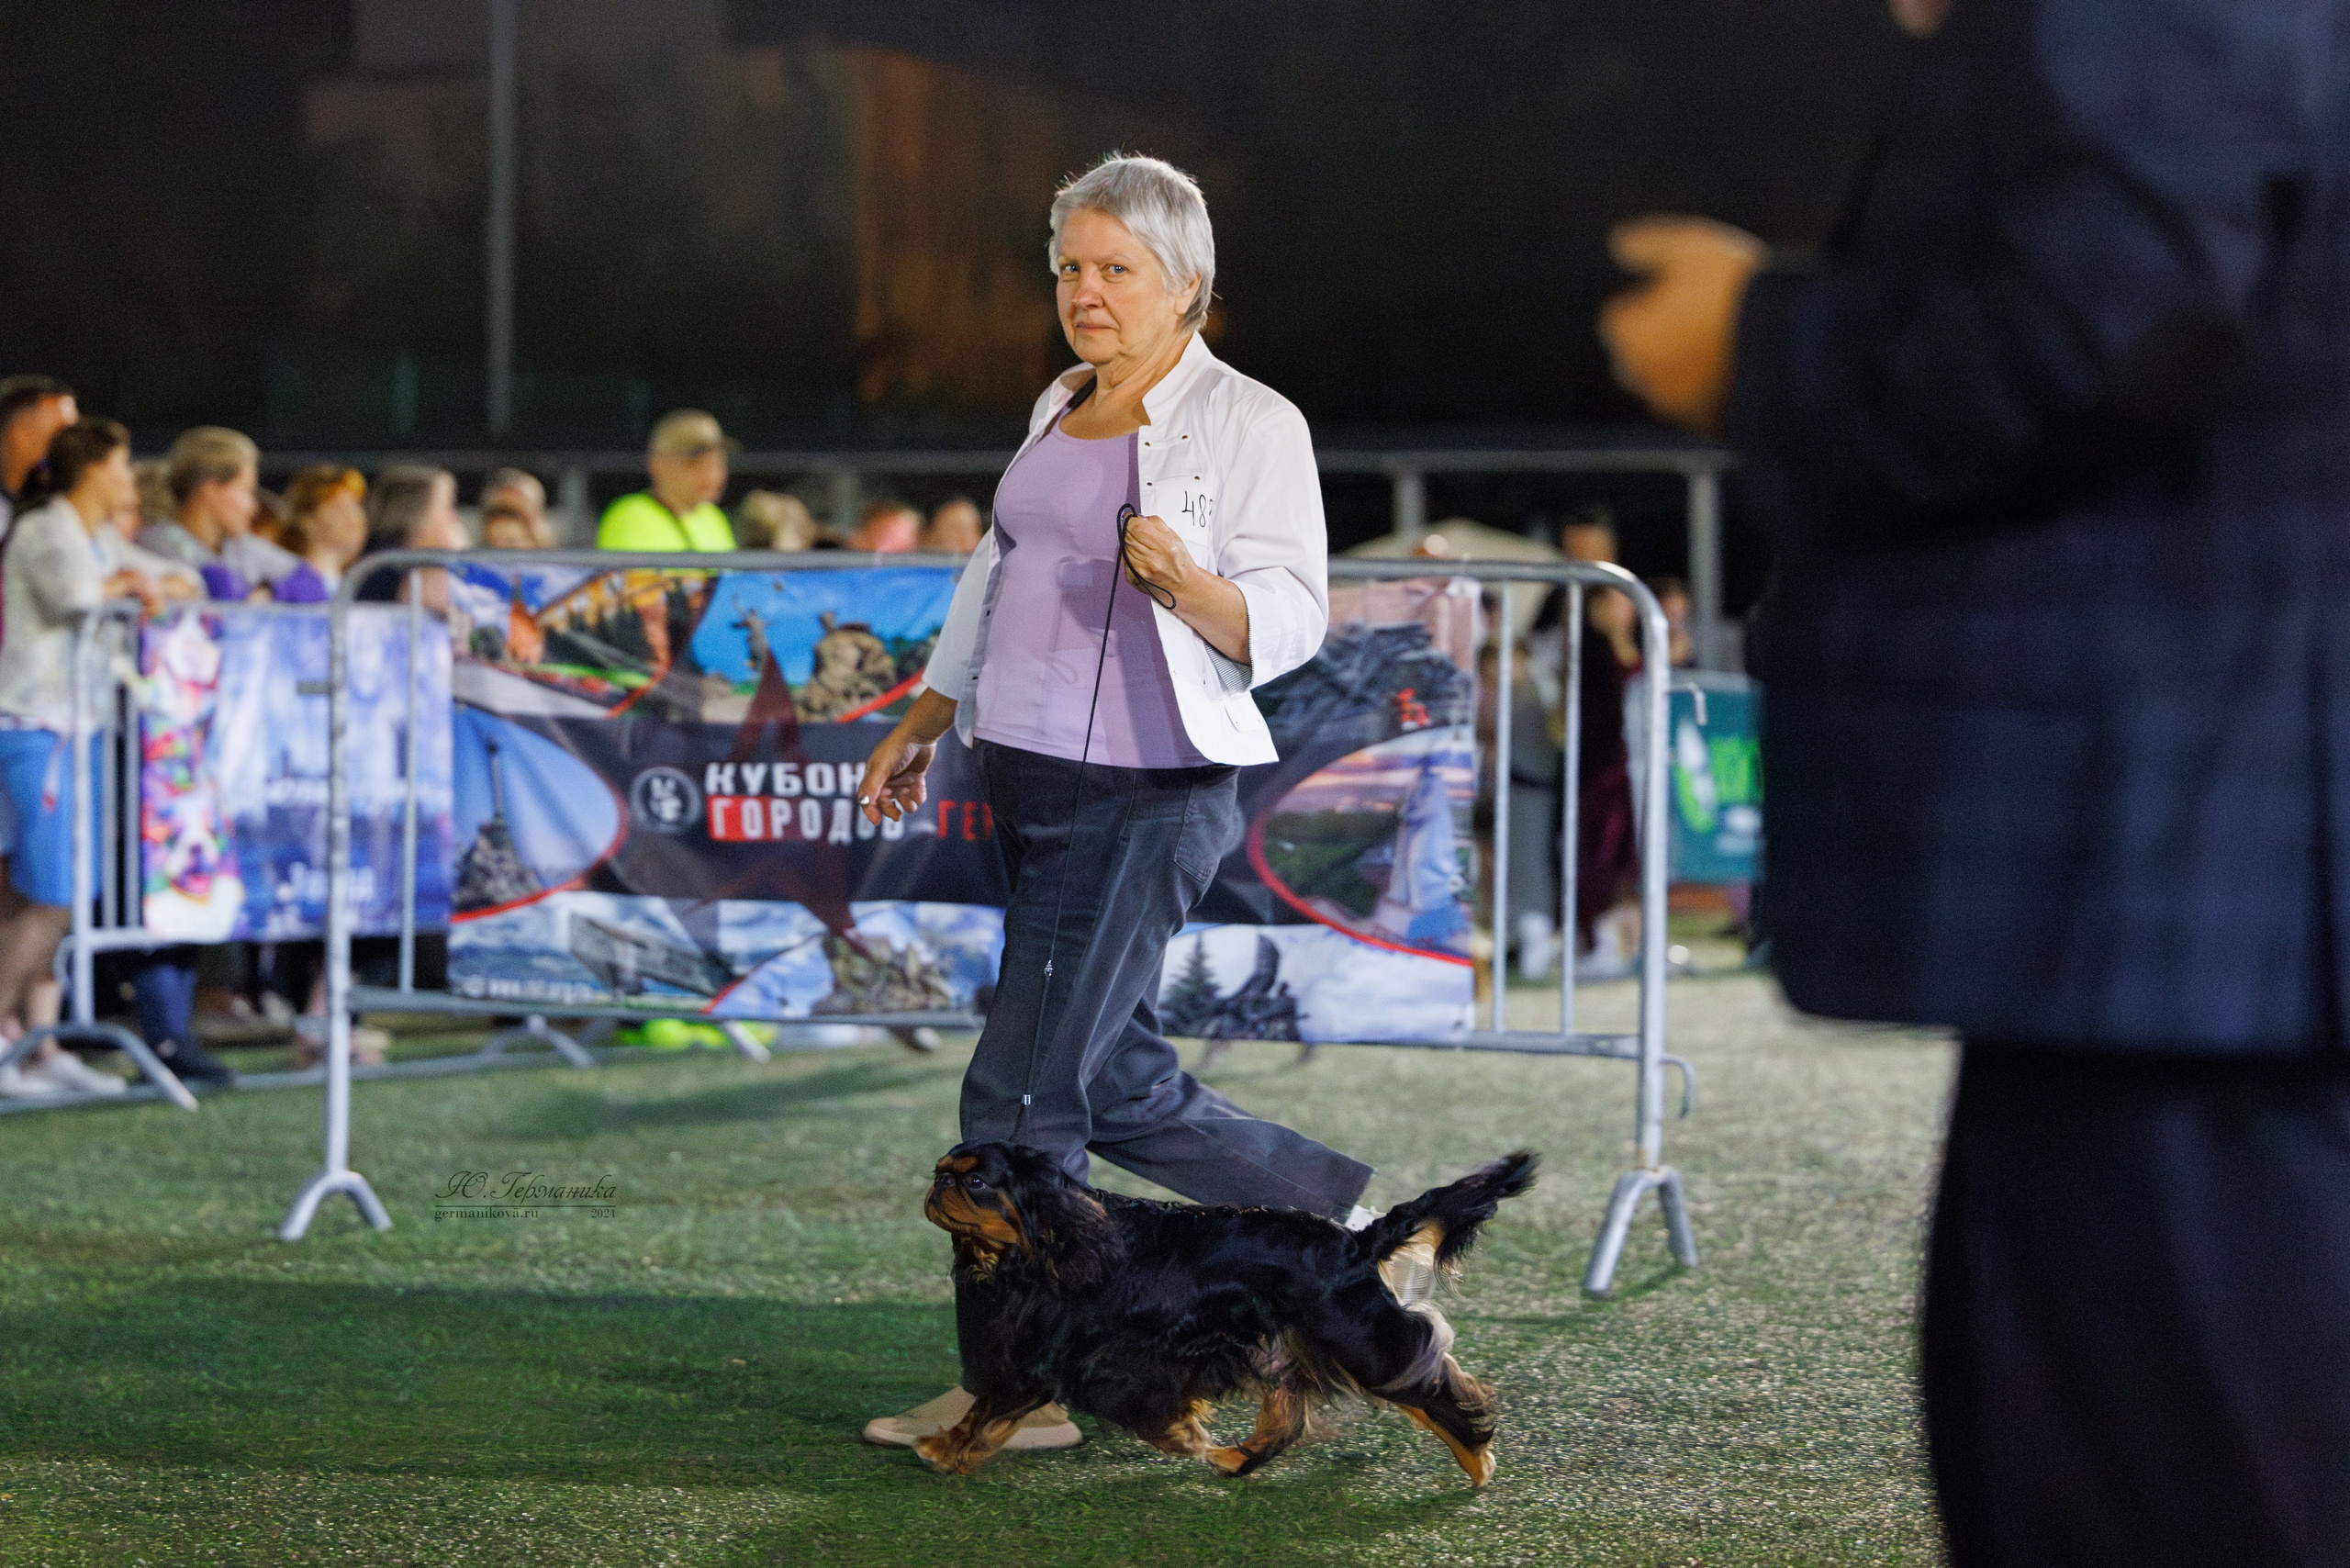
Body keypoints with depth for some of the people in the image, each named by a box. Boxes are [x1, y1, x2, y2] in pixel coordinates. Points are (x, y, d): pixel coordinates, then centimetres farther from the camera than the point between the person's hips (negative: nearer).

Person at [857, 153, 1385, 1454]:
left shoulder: (1250, 424, -6)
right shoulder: (1063, 408, 16)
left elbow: (1287, 624, -12)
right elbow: (996, 578, 26)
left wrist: (1186, 583, -30)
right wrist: (924, 723, 26)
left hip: (1147, 794, -8)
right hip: (1027, 781, 8)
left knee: (1026, 1089, -6)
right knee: (1114, 1082, 11)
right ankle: (1331, 1210, 28)